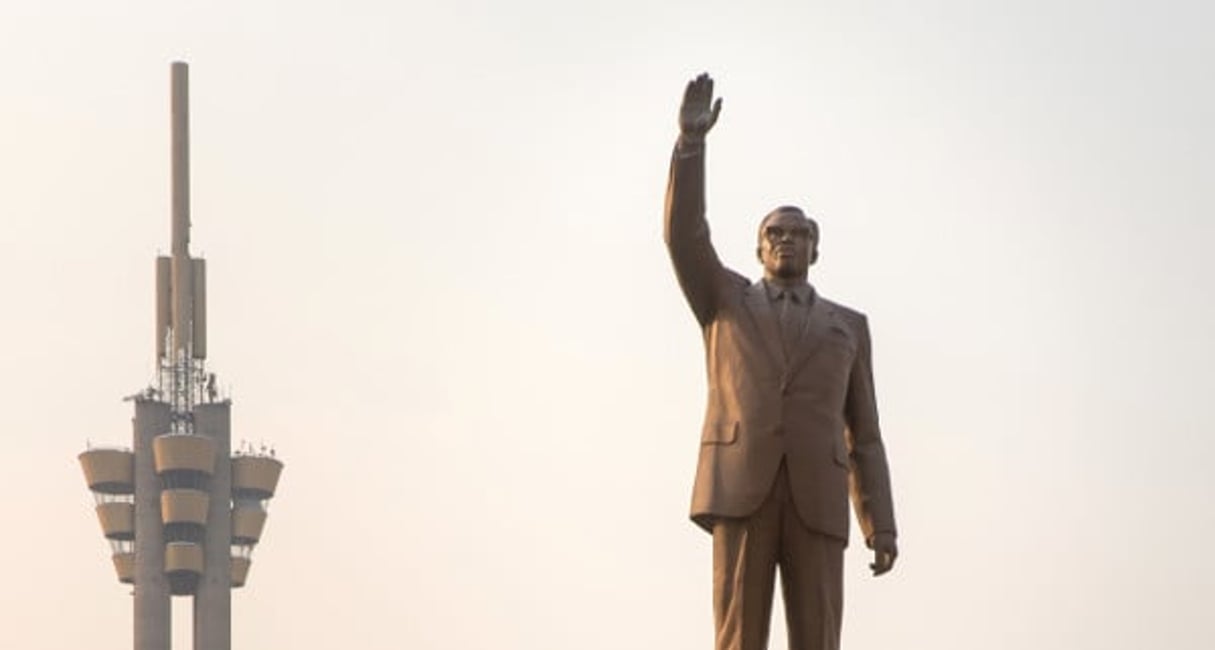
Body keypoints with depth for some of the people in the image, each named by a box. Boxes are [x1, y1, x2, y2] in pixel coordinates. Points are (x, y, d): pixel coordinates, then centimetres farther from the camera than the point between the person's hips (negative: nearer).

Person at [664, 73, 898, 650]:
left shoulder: (847, 326, 24)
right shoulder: (725, 300, 22)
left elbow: (863, 435, 19)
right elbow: (683, 236, 3)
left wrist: (882, 526, 7)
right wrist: (691, 139, -5)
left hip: (816, 499, 1)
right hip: (741, 489, -1)